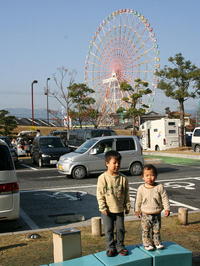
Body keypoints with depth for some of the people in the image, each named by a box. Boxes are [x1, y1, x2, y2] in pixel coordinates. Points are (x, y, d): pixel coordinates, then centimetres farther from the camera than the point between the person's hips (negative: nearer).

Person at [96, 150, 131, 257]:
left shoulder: (123, 179, -2)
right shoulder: (102, 178, -10)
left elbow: (126, 194, 5)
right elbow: (100, 194, -8)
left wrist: (127, 206, 5)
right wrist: (103, 207, -11)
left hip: (119, 209, 2)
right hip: (107, 210, -2)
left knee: (120, 229, 9)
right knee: (109, 230, 7)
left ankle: (120, 246, 24)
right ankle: (110, 247, 20)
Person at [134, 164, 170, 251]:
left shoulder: (160, 187, -9)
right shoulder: (141, 188, -6)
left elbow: (164, 198, -5)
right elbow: (138, 201, 5)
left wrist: (167, 209, -10)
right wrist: (137, 210, 8)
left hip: (157, 214, 0)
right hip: (145, 215, 0)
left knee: (156, 230, 13)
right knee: (146, 231, 6)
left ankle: (157, 242, 29)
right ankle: (147, 244, 19)